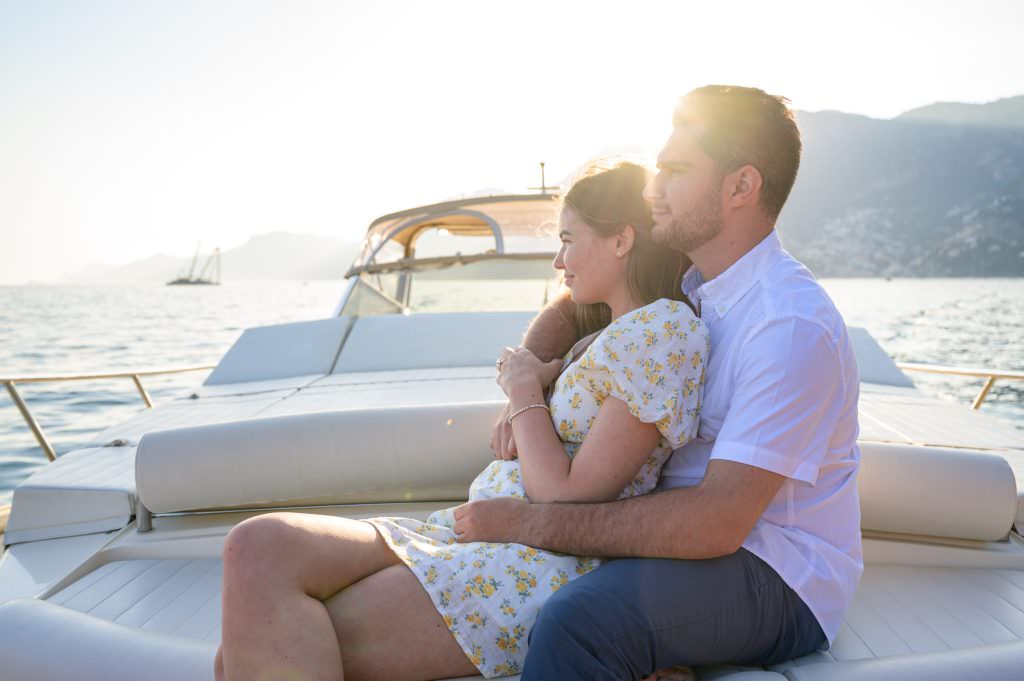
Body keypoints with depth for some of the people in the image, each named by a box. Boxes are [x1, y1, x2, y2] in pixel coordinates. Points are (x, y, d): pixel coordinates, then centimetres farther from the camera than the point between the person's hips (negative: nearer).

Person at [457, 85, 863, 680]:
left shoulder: (792, 327, -24)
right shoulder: (685, 280, 4)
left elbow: (717, 522, -30)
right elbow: (566, 311, 15)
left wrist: (530, 523, -28)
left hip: (782, 583, -8)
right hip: (702, 529, 9)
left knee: (576, 623, -35)